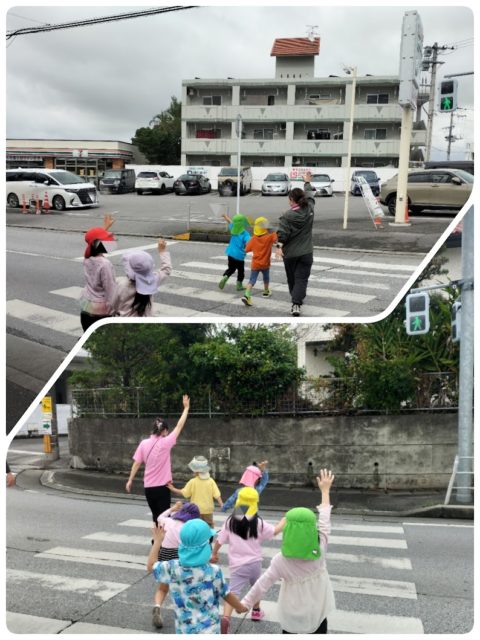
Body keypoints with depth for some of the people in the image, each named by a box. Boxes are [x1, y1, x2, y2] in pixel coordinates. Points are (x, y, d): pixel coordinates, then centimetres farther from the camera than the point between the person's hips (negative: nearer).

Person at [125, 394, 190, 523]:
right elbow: (179, 426, -7)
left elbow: (136, 463, 0)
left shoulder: (144, 443, -2)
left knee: (156, 516, 17)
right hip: (162, 486, -4)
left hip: (148, 487, 4)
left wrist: (130, 480, 9)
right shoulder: (165, 443, -12)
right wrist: (186, 408, 1)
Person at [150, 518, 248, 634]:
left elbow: (151, 566, 7)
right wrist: (240, 607, 16)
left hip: (183, 630, 3)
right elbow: (227, 595, -4)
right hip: (208, 630, -3)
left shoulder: (172, 568, -13)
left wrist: (157, 541, 18)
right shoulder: (213, 572, -19)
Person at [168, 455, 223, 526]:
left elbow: (184, 493, -4)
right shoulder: (211, 481, -4)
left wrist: (173, 489, 7)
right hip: (208, 510, 2)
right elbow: (217, 495, -8)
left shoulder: (192, 482, -9)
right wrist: (222, 505, -5)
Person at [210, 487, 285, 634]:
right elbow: (275, 531, 7)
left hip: (237, 565, -2)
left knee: (232, 593, -10)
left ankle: (225, 618, -32)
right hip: (255, 562, 2)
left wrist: (214, 553, 18)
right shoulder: (258, 522, -7)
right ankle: (256, 611, 47)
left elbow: (219, 540, 0)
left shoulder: (230, 521, -7)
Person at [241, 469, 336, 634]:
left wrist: (246, 603, -3)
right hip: (317, 611, 1)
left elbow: (263, 583, -15)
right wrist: (325, 490, 6)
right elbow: (324, 520, -5)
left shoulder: (281, 560, -21)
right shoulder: (319, 550, -16)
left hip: (292, 613, -1)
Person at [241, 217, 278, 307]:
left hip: (255, 264, 0)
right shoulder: (270, 236, -12)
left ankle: (247, 295, -23)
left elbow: (247, 249, -2)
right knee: (266, 278, 25)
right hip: (265, 264, 0)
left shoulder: (253, 238, -6)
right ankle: (266, 292, 45)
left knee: (252, 280, -4)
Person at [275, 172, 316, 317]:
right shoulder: (310, 209, 0)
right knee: (301, 278, -3)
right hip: (306, 253, 2)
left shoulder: (287, 215, -12)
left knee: (292, 278, 17)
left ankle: (296, 299, 33)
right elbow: (311, 195, 17)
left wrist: (279, 246, -16)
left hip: (290, 253, -2)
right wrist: (307, 182, 30)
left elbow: (282, 233, -17)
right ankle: (296, 303, -20)